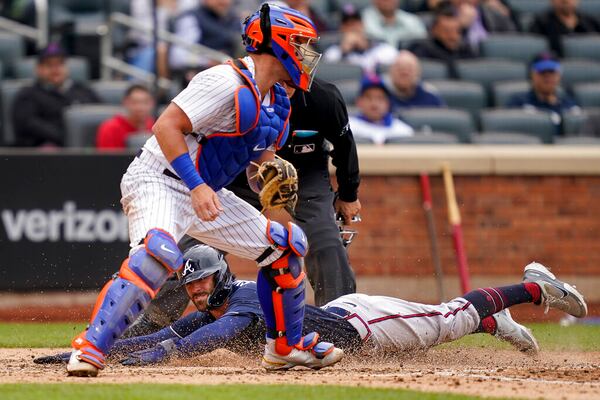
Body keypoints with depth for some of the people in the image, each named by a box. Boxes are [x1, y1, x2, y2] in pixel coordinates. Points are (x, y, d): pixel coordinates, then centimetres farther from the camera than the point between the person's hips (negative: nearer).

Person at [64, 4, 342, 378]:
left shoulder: (277, 102, 10)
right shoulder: (228, 82, -20)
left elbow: (259, 160, 19)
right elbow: (166, 126, -24)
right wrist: (197, 186, -29)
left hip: (204, 192, 10)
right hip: (160, 182, -10)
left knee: (285, 245, 12)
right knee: (159, 252, -37)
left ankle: (285, 347, 27)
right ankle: (89, 349, -37)